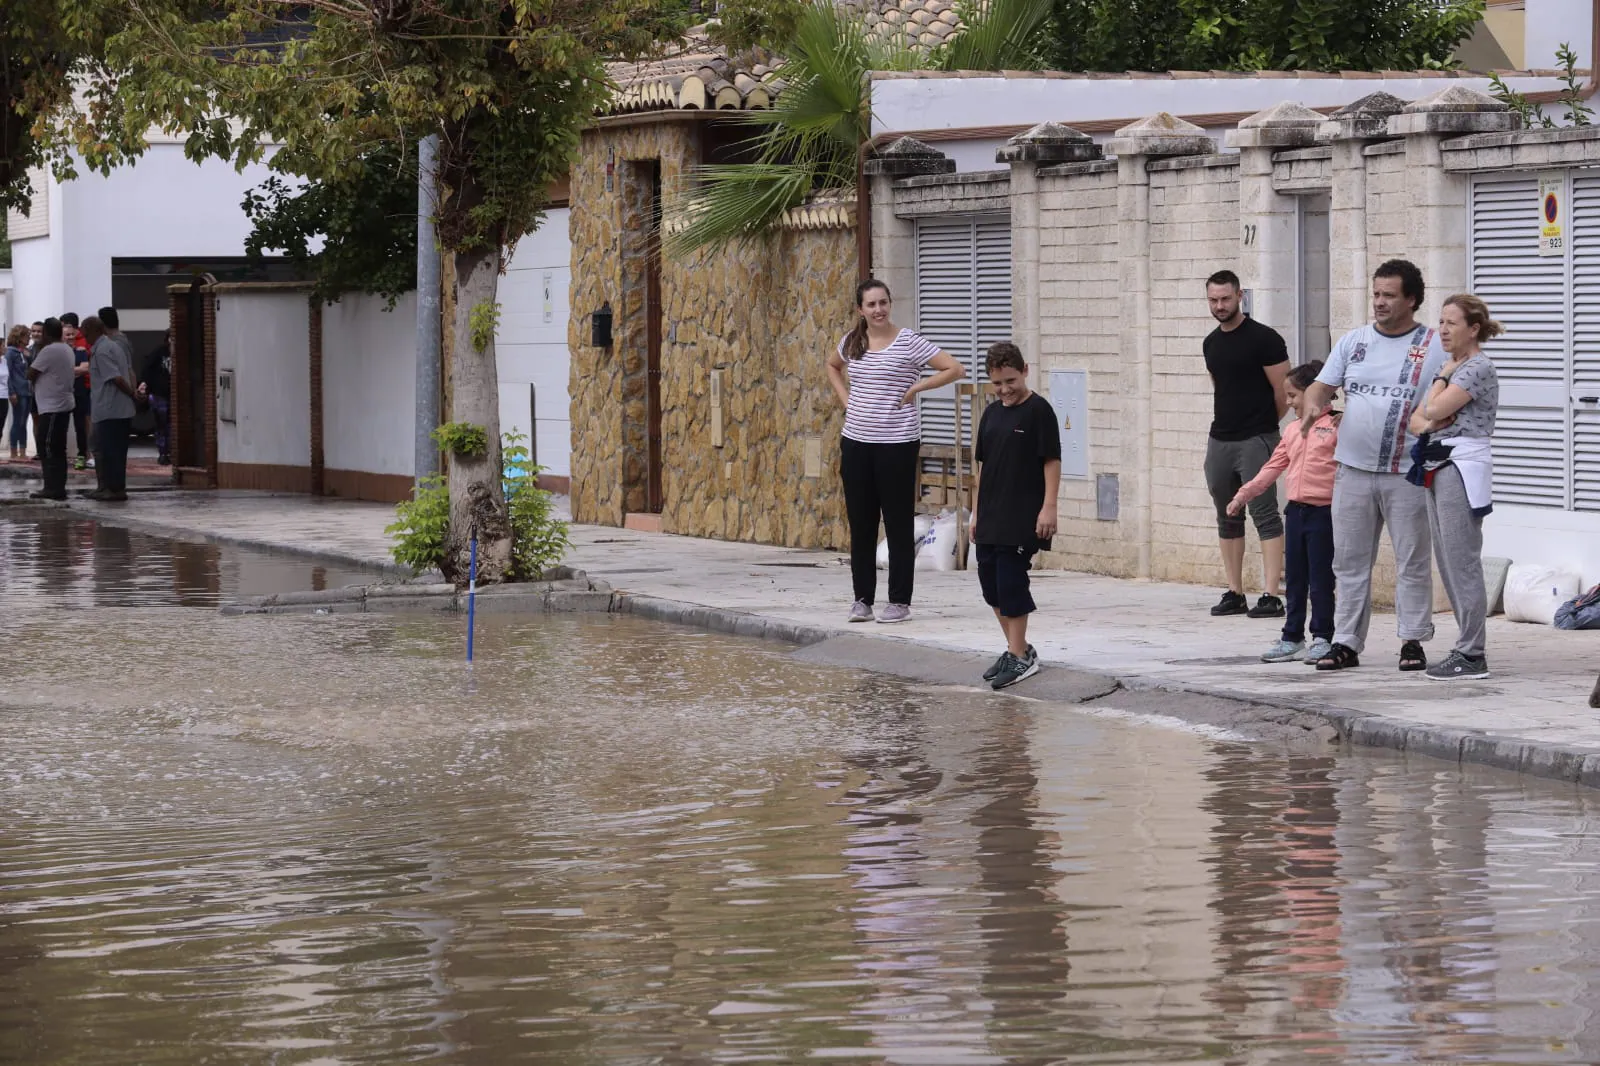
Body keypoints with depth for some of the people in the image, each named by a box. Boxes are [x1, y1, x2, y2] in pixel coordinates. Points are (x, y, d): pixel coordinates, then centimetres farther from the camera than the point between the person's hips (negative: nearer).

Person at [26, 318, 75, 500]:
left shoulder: (49, 351, -16)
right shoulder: (67, 349, 13)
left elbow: (30, 374, -12)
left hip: (52, 407, -9)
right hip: (62, 405, 9)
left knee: (48, 449, -7)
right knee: (57, 449, 11)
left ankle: (53, 488, -10)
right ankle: (57, 488, 13)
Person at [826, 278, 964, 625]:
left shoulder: (908, 342, -8)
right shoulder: (852, 342, 7)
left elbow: (954, 369, -11)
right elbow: (832, 366, 29)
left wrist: (916, 387, -11)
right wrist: (845, 398, 14)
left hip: (897, 444, -5)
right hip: (856, 442, 5)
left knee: (898, 525, 0)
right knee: (860, 524, 8)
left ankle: (900, 602, 6)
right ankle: (862, 599, 15)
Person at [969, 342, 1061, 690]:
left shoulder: (1038, 410, -7)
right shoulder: (991, 414, 13)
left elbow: (1052, 461, -10)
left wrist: (1048, 507, -16)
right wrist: (976, 512, 17)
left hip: (1022, 520, -8)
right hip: (990, 520, 8)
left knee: (1011, 584, -9)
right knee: (991, 586, 9)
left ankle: (1019, 656, -2)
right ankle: (1017, 648, 21)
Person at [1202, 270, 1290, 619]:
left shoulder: (1263, 339, -9)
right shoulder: (1211, 343, 12)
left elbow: (1284, 392, -7)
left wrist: (1263, 424, 4)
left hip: (1256, 441, -8)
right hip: (1219, 440, 8)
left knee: (1264, 514, -10)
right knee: (1228, 519, 10)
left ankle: (1270, 596, -15)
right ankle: (1235, 594, 16)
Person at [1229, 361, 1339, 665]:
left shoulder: (1337, 426, -6)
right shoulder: (1293, 432, 16)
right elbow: (1273, 467, 19)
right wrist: (1244, 494, 16)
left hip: (1323, 512, -7)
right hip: (1296, 511, 7)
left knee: (1320, 579, -1)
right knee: (1294, 579, 11)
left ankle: (1322, 638, 8)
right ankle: (1292, 638, 17)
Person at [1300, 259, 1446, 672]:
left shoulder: (1434, 347, -1)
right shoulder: (1353, 342, 10)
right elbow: (1322, 385, 7)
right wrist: (1313, 406, -15)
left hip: (1407, 475, -3)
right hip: (1353, 469, 3)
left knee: (1412, 560, 1)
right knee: (1350, 561, 6)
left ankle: (1412, 640, 8)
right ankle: (1346, 642, 12)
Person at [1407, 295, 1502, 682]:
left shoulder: (1478, 368, -10)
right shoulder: (1453, 368, 19)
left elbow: (1435, 408, -17)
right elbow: (1417, 417, 18)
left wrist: (1443, 374, 0)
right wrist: (1427, 423, -5)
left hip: (1462, 468, -10)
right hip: (1438, 468, 10)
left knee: (1462, 563, -9)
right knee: (1449, 564, 10)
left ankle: (1471, 656, -8)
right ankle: (1469, 648, 14)